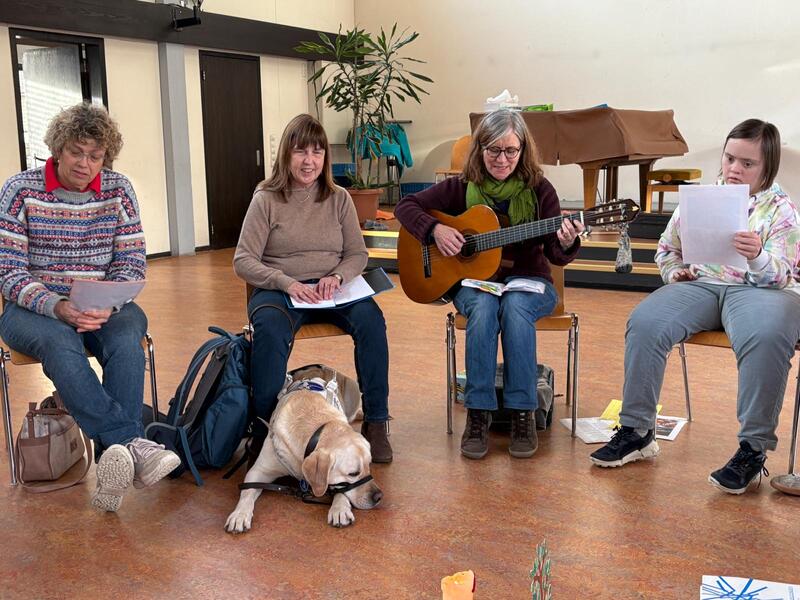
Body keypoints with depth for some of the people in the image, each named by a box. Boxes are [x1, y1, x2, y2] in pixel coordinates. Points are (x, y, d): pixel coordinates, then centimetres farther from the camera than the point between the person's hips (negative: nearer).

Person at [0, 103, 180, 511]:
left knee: (126, 340, -32)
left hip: (103, 306, 2)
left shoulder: (118, 190, 4)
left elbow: (131, 264, 2)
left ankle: (114, 465, -36)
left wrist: (106, 306, -19)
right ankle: (132, 445, -45)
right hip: (34, 309, -2)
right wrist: (58, 307, -25)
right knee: (61, 344, -36)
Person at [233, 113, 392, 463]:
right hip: (278, 289, -2)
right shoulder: (266, 199, 1)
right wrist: (288, 283, -20)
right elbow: (243, 262, -4)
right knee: (270, 329, -36)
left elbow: (358, 254, 10)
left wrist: (337, 277, -13)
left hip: (331, 289, 2)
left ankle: (375, 422, -17)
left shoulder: (338, 199, 10)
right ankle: (265, 425, -21)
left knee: (371, 319, -28)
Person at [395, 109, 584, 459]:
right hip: (474, 279, 1)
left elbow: (556, 256, -7)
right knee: (483, 308, -35)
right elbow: (406, 206, 2)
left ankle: (522, 414, -26)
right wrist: (435, 229, -16)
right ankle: (478, 413, -26)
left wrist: (567, 244, -30)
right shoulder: (462, 187, -1)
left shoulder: (539, 190, -4)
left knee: (515, 306, -35)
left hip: (527, 280, 0)